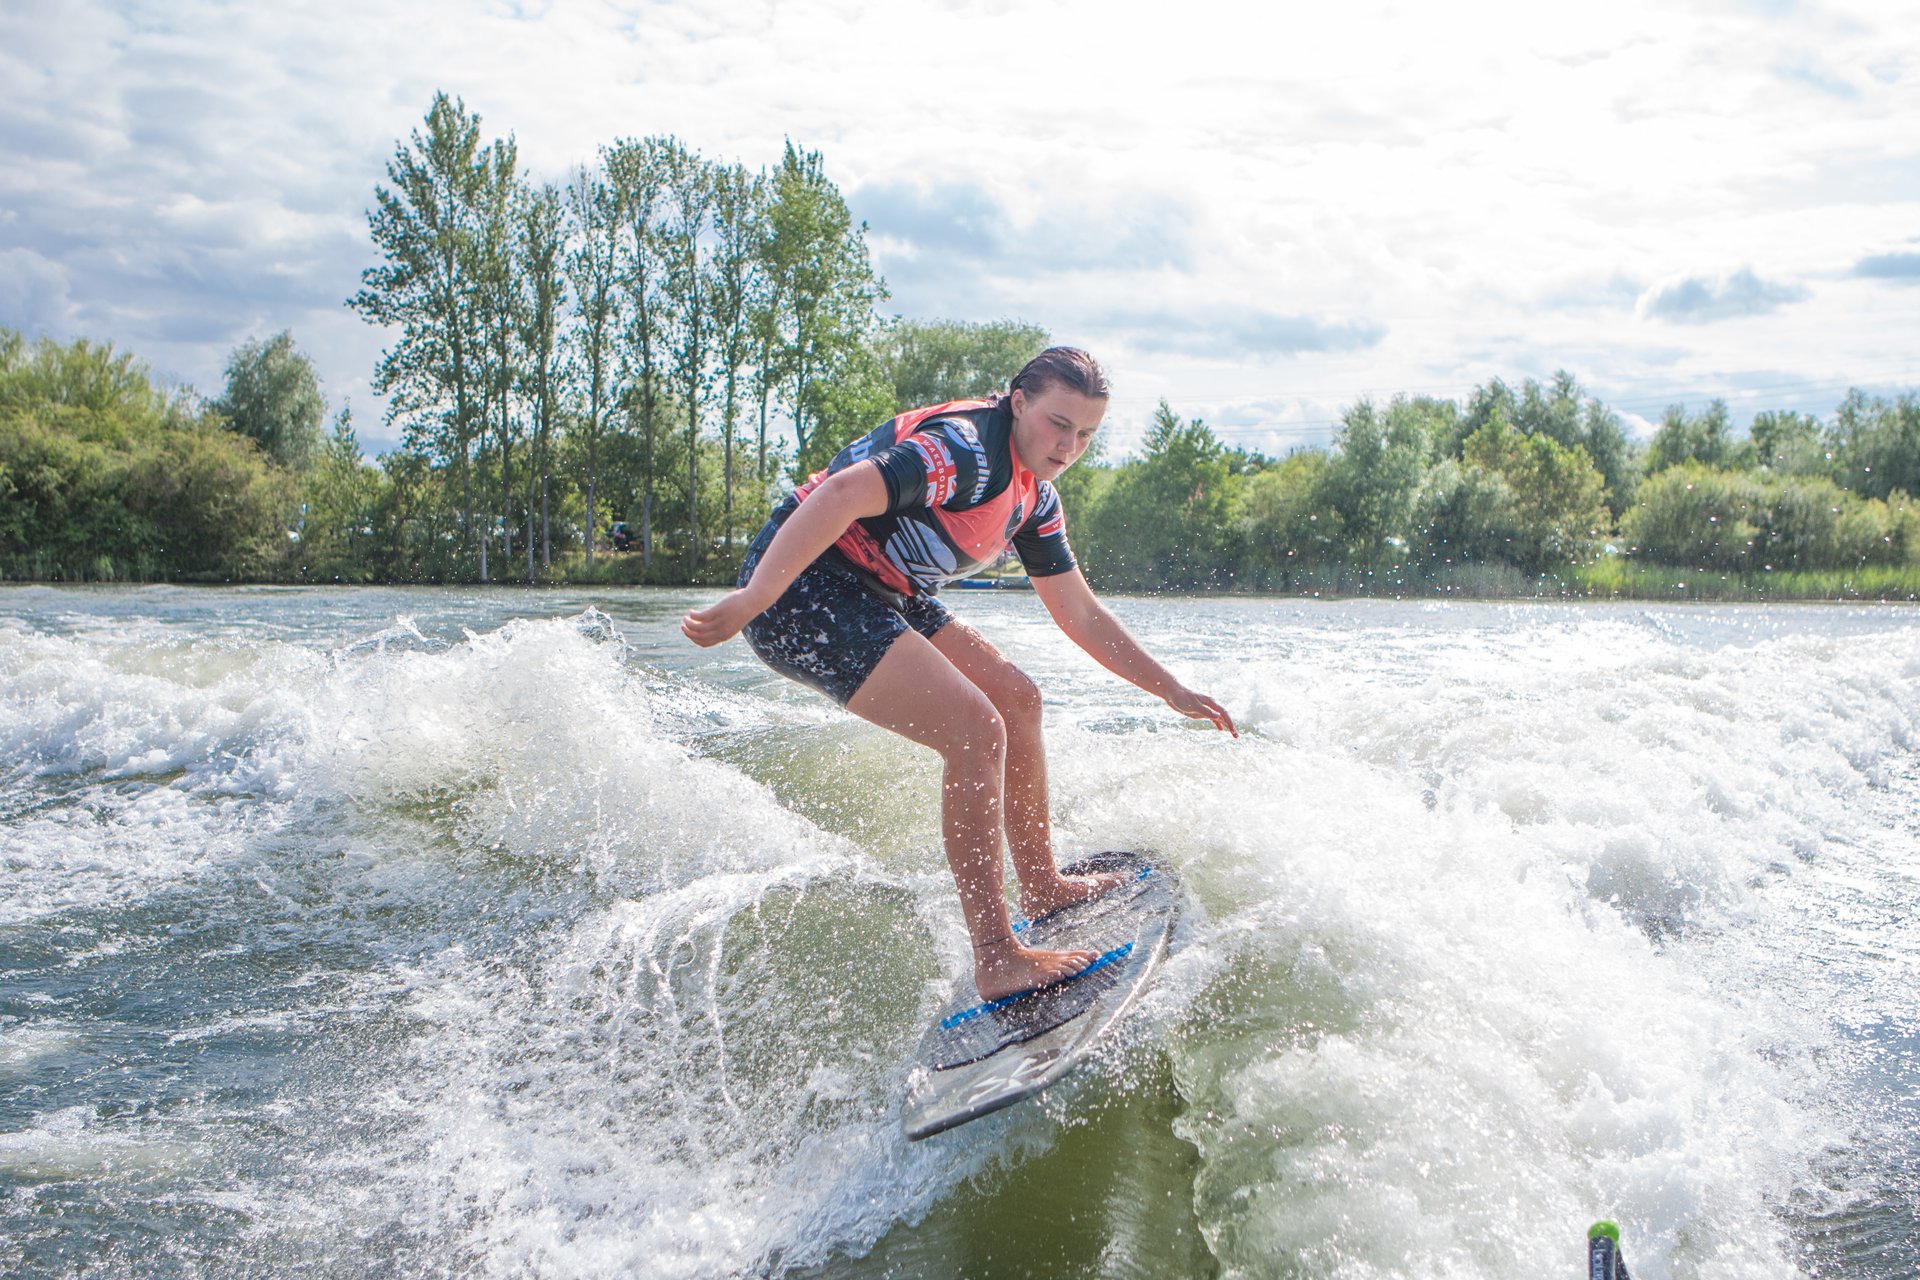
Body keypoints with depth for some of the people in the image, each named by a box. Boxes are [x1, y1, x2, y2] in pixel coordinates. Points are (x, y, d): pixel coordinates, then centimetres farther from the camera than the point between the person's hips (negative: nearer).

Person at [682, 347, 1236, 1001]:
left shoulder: (1034, 497, 11)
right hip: (799, 586, -11)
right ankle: (997, 959, -16)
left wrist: (1171, 690, 20)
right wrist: (750, 600, -41)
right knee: (975, 730, -20)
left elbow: (1081, 615, 20)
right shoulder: (966, 447, -20)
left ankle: (1042, 887, 26)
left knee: (1016, 700, 13)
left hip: (882, 594, 11)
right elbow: (842, 494, -34)